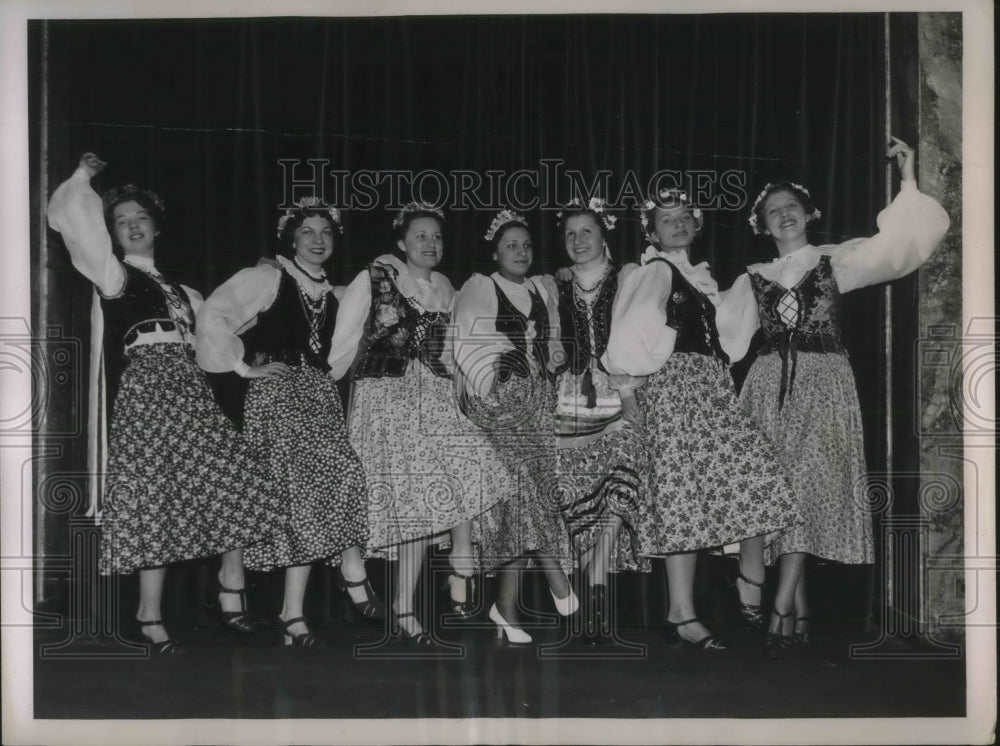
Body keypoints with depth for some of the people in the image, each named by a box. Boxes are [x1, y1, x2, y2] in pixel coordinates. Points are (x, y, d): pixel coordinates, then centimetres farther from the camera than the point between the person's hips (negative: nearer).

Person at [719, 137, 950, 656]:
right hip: (769, 386, 3)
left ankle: (781, 610, -15)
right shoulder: (753, 280, 17)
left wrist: (908, 184, -10)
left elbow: (895, 246, -3)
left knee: (805, 493, -14)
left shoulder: (836, 261, 10)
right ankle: (800, 612, 3)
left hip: (822, 384, -3)